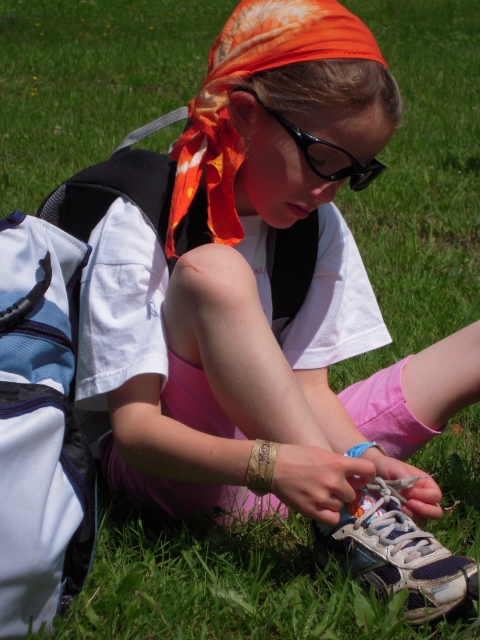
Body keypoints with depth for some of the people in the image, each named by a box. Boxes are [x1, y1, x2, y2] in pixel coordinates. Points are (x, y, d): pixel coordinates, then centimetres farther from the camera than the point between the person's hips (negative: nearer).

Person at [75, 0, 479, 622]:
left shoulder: (320, 226, 1)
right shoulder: (139, 226, -14)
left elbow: (309, 386, -2)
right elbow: (134, 426, -20)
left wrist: (366, 461, -24)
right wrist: (269, 465, -37)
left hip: (288, 449, 5)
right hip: (174, 466, -4)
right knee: (212, 274, -32)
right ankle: (351, 516, -31)